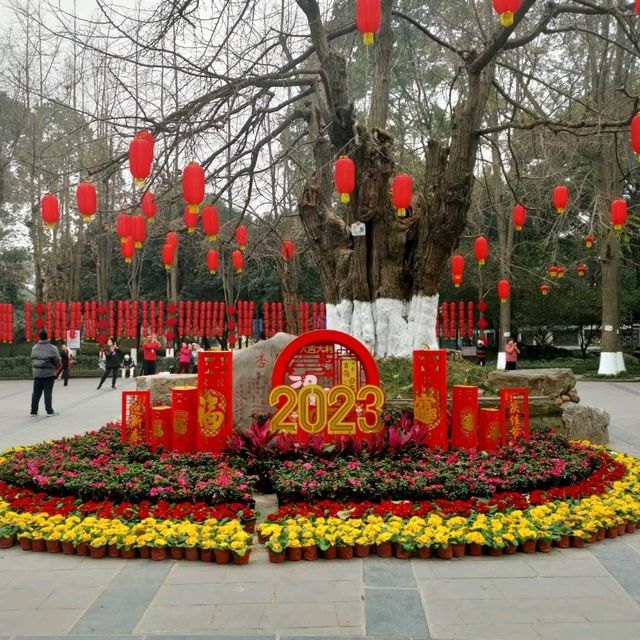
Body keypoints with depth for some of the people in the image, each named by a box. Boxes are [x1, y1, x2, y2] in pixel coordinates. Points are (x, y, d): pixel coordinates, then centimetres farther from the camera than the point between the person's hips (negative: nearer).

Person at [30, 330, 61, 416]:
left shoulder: (34, 347, 4)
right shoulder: (52, 348, -14)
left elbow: (32, 360, 9)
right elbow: (57, 361, -8)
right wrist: (56, 367, 12)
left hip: (37, 373, 5)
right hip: (48, 373, -5)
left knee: (36, 393, 11)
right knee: (48, 393, 0)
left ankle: (33, 411, 16)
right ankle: (49, 411, 2)